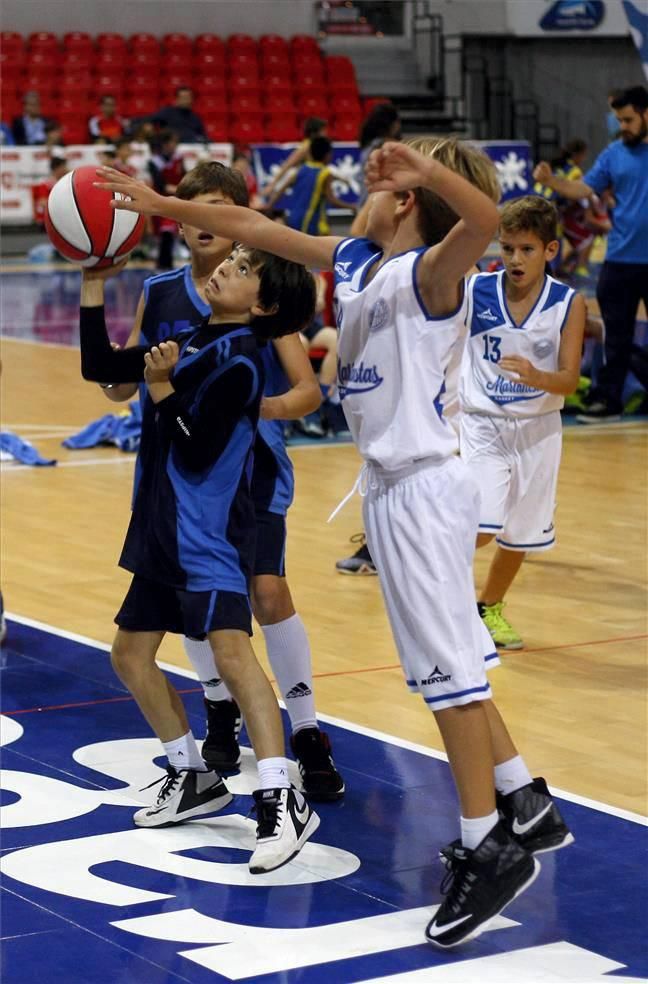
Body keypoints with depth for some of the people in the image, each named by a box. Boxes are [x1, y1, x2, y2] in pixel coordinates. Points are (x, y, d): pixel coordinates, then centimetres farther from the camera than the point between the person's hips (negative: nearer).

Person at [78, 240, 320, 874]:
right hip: (162, 530, 10)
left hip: (208, 534, -10)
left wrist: (161, 387, -20)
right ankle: (193, 779, 29)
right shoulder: (190, 341, 12)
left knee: (230, 650, -24)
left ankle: (282, 804, -27)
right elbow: (99, 367, 16)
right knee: (130, 655, 15)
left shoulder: (238, 361, -14)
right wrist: (93, 284, 11)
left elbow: (196, 454, -19)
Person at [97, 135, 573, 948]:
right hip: (387, 483, 9)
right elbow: (255, 227, 18)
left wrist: (425, 170, -49)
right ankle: (526, 808, 27)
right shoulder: (353, 262, 11)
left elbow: (485, 220, -35)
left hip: (424, 486, -9)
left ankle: (491, 850, 2)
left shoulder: (430, 270, -13)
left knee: (449, 668, -6)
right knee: (445, 666, 16)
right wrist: (161, 204, 19)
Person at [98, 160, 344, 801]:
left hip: (252, 465, -3)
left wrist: (272, 405, -31)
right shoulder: (159, 295, 3)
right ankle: (220, 712, 30)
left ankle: (307, 732, -5)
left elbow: (308, 389, -7)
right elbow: (119, 387, 2)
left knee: (267, 591, -14)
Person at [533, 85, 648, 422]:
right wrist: (551, 181, -12)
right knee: (616, 336, 6)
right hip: (621, 258, 2)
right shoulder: (614, 153, 5)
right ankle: (607, 399, 11)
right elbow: (584, 189, 3)